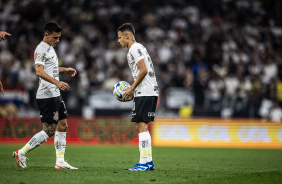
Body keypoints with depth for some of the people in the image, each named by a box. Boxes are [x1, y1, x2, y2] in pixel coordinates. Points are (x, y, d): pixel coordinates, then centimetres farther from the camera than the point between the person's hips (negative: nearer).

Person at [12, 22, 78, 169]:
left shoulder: (50, 48, 18)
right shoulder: (41, 49, -13)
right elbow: (39, 71, -27)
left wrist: (64, 70, 31)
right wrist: (57, 82, -36)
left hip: (55, 95, 10)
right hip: (46, 95, -10)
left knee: (62, 126, 8)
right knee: (49, 131, -9)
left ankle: (60, 161, 11)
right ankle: (21, 153, 0)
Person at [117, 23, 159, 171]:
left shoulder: (134, 48, -8)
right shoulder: (139, 48, 24)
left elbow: (144, 70, -19)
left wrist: (131, 88, -12)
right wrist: (132, 92, 20)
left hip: (145, 93, -10)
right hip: (152, 91, 10)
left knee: (142, 126, -10)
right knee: (142, 127, 11)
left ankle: (144, 162, -13)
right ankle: (148, 162, 12)